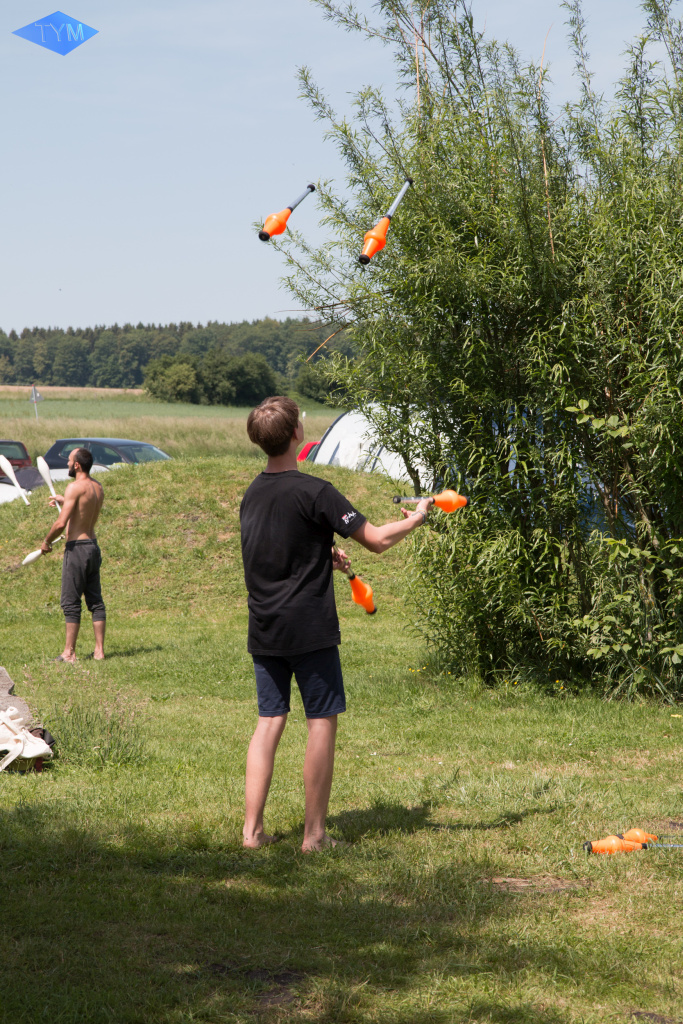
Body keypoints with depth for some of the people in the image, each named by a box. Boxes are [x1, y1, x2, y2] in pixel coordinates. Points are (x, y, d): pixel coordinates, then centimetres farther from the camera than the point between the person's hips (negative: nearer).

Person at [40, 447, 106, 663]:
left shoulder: (75, 487, -16)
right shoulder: (98, 487, 9)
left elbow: (61, 523, -20)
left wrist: (46, 542, -5)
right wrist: (65, 501, 30)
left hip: (77, 547, -8)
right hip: (94, 546, 8)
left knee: (70, 602, -2)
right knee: (95, 600, 10)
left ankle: (69, 652, -1)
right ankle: (99, 650, 10)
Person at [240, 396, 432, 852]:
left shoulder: (251, 495, 9)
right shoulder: (313, 491, -14)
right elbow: (377, 540, -13)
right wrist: (416, 518, 5)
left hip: (263, 631, 7)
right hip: (310, 629, -7)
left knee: (270, 721, 11)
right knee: (322, 721, 2)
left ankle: (253, 828, 9)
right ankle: (315, 833, 3)